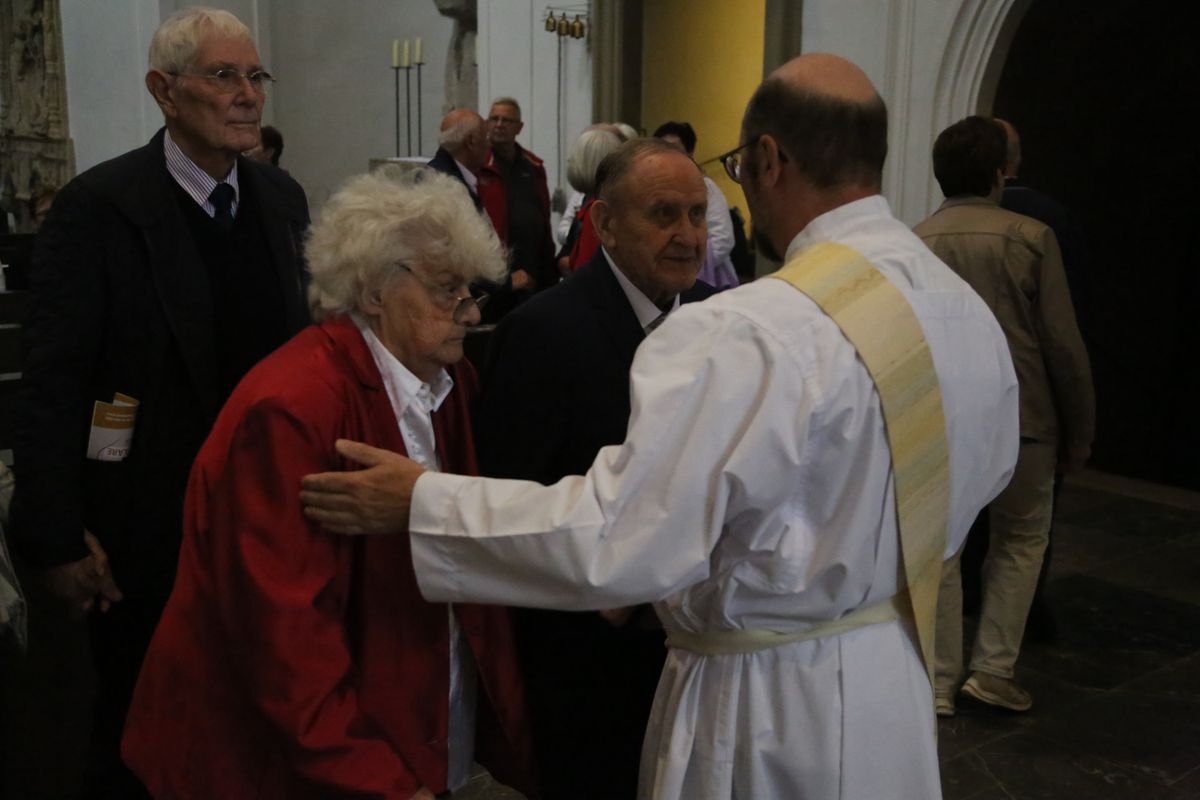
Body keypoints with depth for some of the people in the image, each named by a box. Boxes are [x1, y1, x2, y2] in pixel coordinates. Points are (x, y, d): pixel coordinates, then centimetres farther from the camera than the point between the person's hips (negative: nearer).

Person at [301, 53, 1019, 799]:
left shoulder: (748, 333, -29)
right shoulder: (970, 311, -3)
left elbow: (619, 542, -31)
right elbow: (985, 475, 12)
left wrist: (424, 502, -21)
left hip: (771, 702, -7)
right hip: (899, 673, 7)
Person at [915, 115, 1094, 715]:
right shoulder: (1030, 238, -8)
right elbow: (1063, 346, -7)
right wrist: (1078, 435, 4)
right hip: (1020, 419, -1)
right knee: (1020, 540, 19)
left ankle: (940, 682, 18)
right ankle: (993, 670, 18)